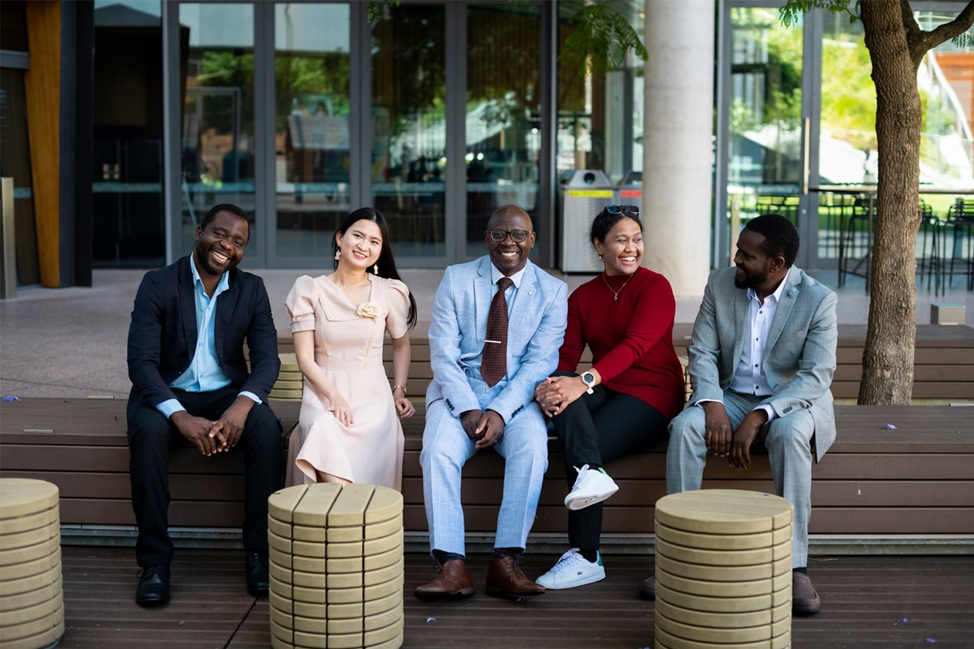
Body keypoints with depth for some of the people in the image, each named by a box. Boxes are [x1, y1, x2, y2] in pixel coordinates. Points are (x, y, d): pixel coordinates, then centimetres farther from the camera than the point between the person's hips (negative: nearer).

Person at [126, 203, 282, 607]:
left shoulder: (252, 290, 2)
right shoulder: (158, 284, -7)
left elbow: (267, 359, -4)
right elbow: (141, 361, -15)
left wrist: (242, 403, -27)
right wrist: (180, 416, -31)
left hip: (227, 395, 2)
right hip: (167, 393, -2)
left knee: (266, 428, -29)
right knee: (148, 432, -35)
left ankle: (259, 550, -18)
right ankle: (154, 560, -25)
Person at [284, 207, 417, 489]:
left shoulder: (390, 292, 6)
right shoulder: (310, 291, 4)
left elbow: (401, 345, 24)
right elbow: (305, 358, -1)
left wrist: (399, 390, 12)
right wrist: (334, 396, -16)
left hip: (373, 396, 0)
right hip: (322, 393, 0)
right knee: (324, 430, -36)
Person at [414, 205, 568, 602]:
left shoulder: (552, 292, 4)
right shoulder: (456, 279, 5)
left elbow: (540, 361, -5)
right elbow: (443, 353, -2)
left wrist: (500, 412, -19)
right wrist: (468, 410, -17)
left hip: (518, 396, 0)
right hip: (459, 391, 1)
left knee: (531, 449, -32)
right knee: (438, 451, -29)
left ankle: (506, 563, -29)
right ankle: (452, 567, -31)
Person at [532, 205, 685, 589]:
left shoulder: (655, 287, -4)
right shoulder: (583, 297, 13)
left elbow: (635, 345, -19)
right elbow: (566, 355, 1)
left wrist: (585, 381, -35)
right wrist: (551, 385, -24)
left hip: (651, 395, -5)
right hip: (605, 395, 5)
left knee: (576, 450, -26)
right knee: (561, 387, -29)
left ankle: (585, 557, -17)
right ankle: (590, 473, -45)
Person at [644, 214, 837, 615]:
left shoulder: (818, 300, -13)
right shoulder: (720, 285, -2)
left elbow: (817, 375, -19)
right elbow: (702, 352, -2)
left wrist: (758, 417, -30)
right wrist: (713, 406, -22)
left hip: (793, 400, -3)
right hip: (732, 397, 3)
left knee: (790, 433, -38)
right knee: (684, 427, -27)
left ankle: (794, 567, -33)